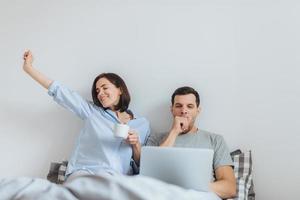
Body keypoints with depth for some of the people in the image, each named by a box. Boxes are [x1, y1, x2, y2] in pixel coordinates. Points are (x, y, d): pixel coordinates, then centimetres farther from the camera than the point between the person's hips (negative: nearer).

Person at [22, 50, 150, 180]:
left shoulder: (142, 124, 16)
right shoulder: (92, 111, 19)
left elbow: (140, 164, 16)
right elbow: (60, 92, 17)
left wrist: (136, 145, -4)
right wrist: (29, 67, 15)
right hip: (82, 171, 1)